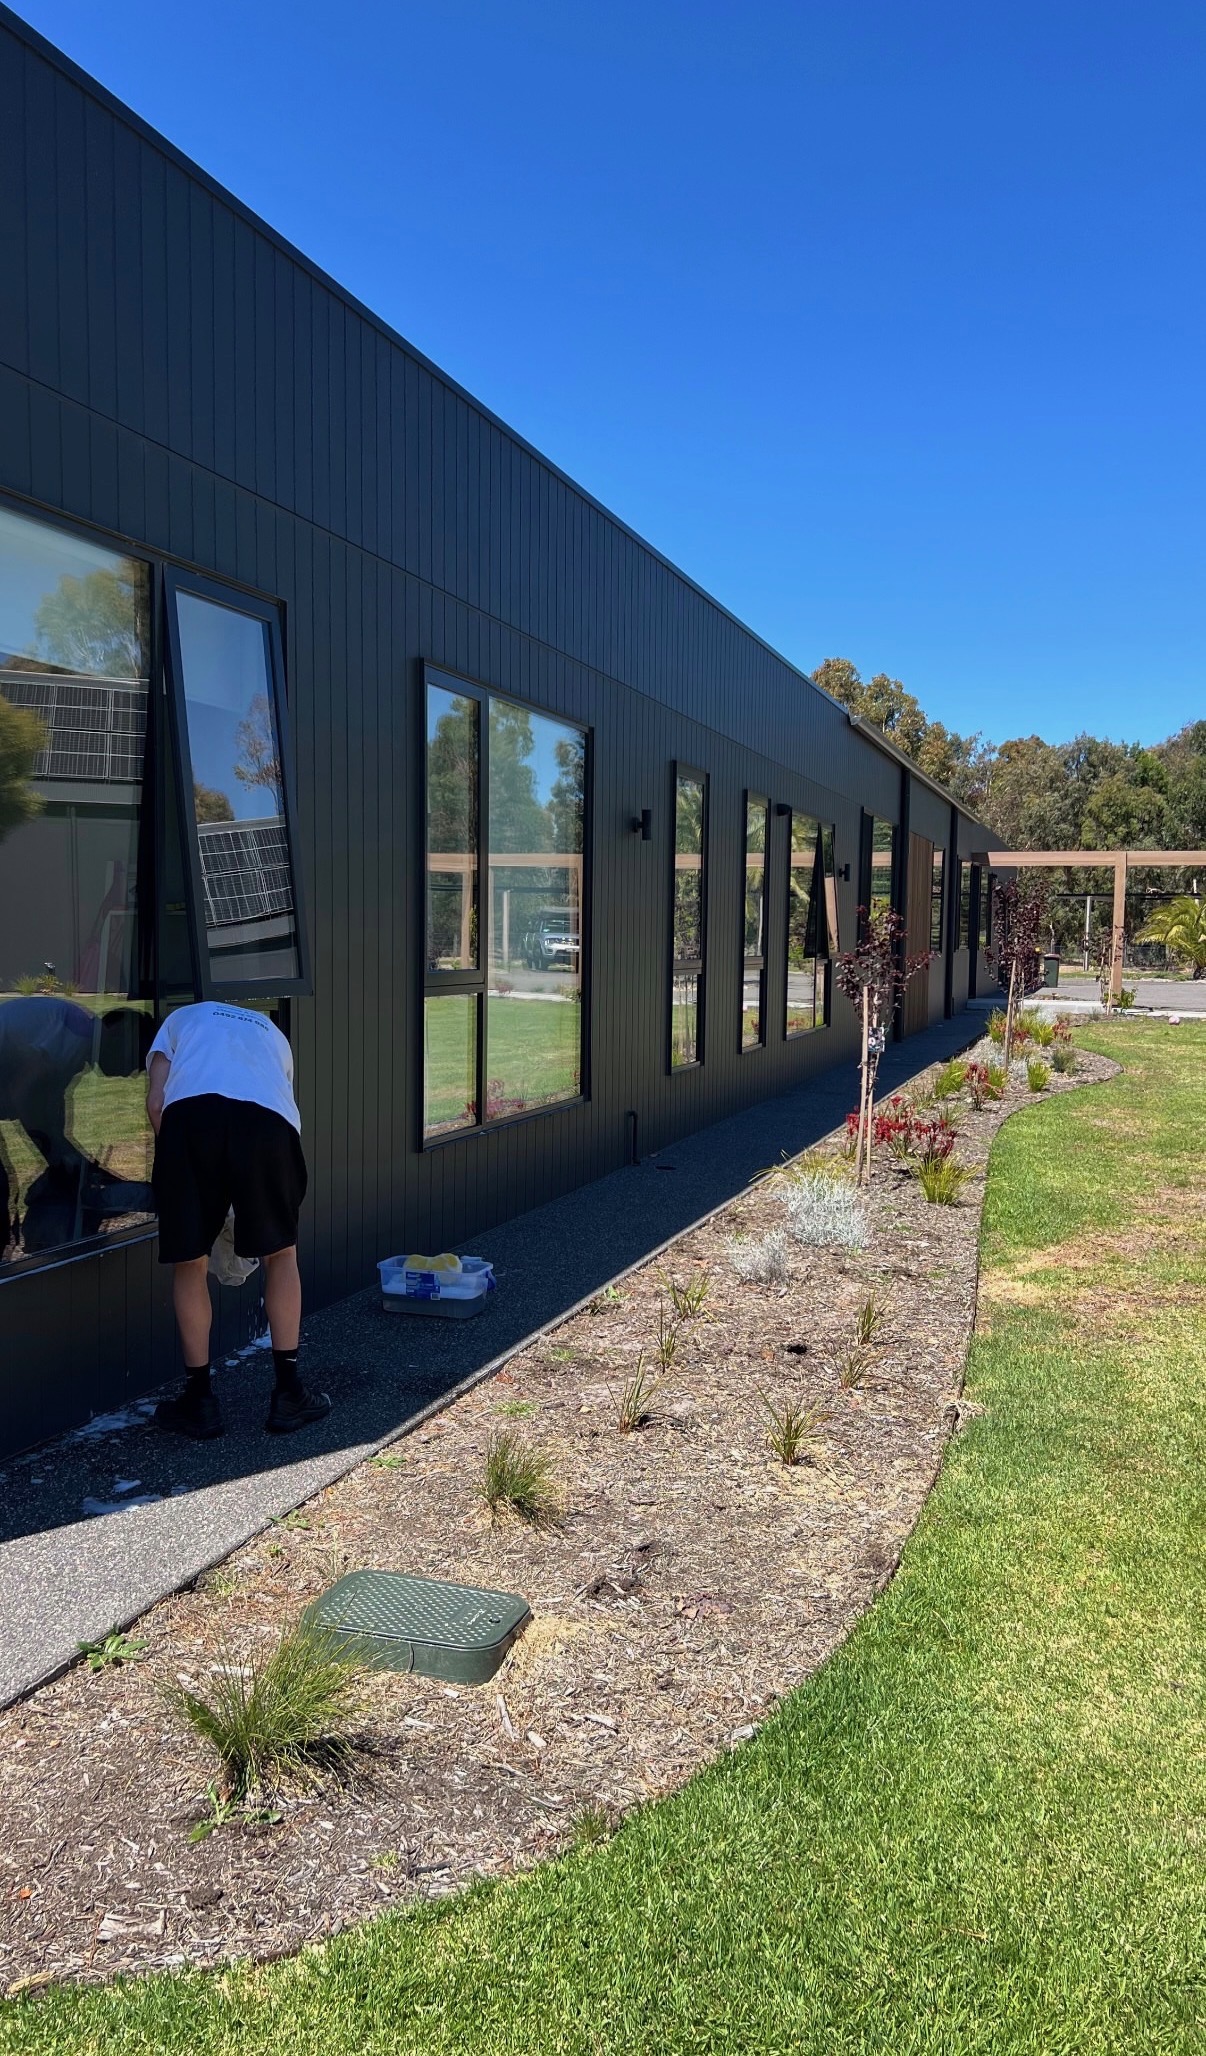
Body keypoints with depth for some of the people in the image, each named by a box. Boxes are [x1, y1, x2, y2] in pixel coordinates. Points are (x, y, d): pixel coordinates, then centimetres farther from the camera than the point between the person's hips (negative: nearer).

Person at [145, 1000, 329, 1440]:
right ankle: (288, 1395, 22)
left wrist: (181, 1168, 26)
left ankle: (199, 1402, 22)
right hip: (266, 1119, 1)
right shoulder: (272, 1032, 40)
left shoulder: (181, 1018, 35)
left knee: (190, 1264, 14)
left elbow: (156, 1102, 16)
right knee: (280, 1254, 19)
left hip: (190, 1113, -1)